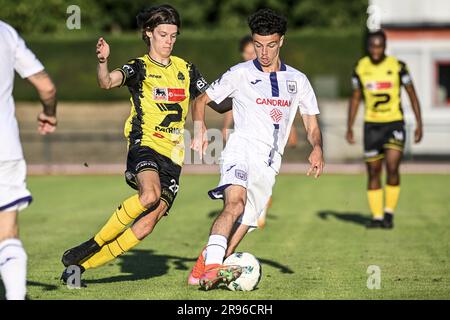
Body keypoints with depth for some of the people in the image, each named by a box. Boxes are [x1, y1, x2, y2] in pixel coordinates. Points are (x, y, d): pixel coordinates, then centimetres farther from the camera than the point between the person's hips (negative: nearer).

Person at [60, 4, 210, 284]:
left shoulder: (186, 69, 16)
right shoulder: (139, 67, 2)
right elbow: (108, 82, -18)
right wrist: (103, 61, -39)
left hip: (173, 156, 4)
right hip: (145, 145, -4)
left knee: (146, 225, -10)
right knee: (150, 195, -35)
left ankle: (82, 265, -1)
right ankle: (93, 244, -18)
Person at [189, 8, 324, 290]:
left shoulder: (297, 80, 17)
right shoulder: (240, 74, 8)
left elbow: (312, 125, 19)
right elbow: (201, 101, 14)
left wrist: (317, 148, -3)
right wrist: (200, 130, -6)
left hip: (270, 163, 4)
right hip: (243, 149, -4)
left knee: (243, 223, -4)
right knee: (236, 202, -31)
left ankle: (203, 271, 9)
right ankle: (212, 265, -44)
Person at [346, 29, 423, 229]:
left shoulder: (397, 66, -7)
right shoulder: (361, 68, 1)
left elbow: (412, 96, 1)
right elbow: (355, 98, 11)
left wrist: (419, 124, -3)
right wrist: (349, 128, 7)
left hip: (395, 123, -3)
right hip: (371, 125, 3)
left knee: (392, 168, -16)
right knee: (373, 172, 4)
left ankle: (389, 213, -2)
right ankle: (376, 217, 13)